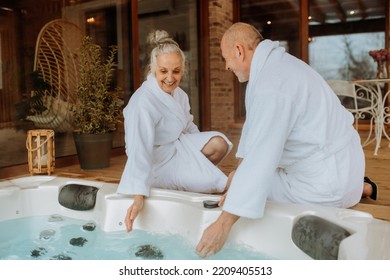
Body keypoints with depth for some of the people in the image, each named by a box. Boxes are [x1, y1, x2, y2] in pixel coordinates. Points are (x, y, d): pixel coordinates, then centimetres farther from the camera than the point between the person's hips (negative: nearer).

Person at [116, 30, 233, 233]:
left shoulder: (179, 94, -2)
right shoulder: (143, 102, -28)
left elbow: (188, 128, 7)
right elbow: (139, 150, -36)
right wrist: (138, 196, -42)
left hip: (178, 146, 8)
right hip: (158, 163, -7)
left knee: (218, 144, -16)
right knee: (223, 184, -17)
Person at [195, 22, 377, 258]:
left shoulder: (271, 86, -27)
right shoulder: (276, 64, 5)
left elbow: (260, 158, -31)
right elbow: (253, 127, 7)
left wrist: (223, 224, -28)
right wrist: (238, 175, 6)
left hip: (324, 182, -9)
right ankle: (357, 189, 23)